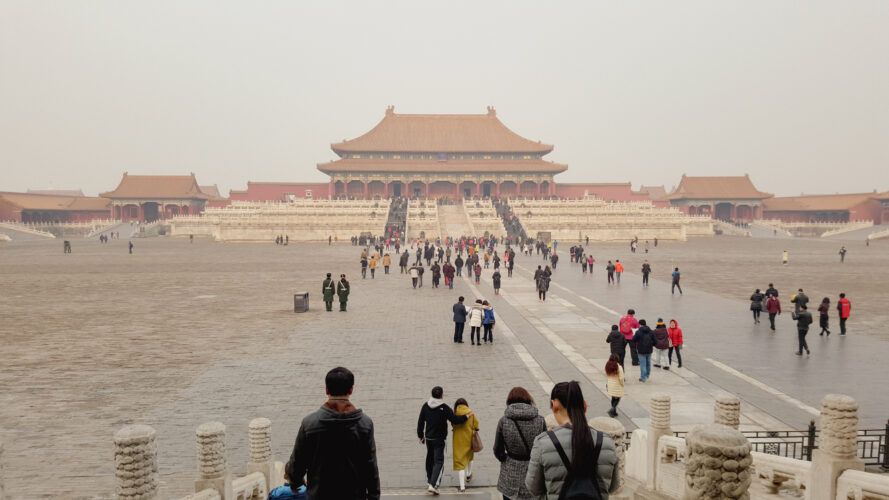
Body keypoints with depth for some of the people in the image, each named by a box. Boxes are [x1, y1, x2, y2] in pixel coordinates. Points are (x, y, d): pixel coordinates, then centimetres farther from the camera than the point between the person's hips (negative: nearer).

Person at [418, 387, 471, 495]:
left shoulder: (425, 406, -2)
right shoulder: (444, 408, -17)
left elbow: (420, 422, 4)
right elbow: (455, 420, -14)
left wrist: (420, 435, 16)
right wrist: (467, 416, 2)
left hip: (428, 438, 5)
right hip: (440, 439, -5)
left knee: (430, 459, 21)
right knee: (439, 461, -1)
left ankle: (429, 480, 34)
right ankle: (433, 485, -13)